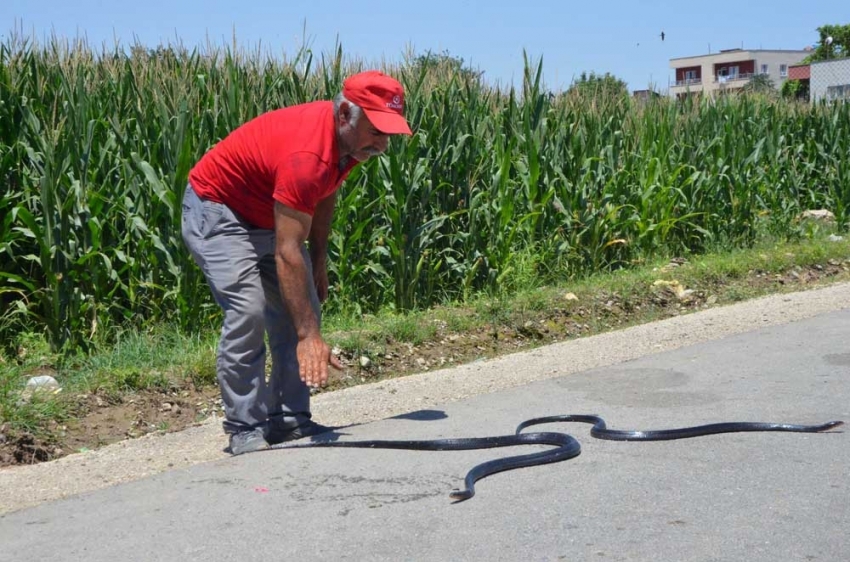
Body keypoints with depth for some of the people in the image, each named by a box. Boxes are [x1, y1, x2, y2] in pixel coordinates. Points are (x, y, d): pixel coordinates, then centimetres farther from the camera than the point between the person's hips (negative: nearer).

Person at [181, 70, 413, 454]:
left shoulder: (349, 139, -9)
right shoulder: (306, 156, -36)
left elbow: (324, 194, 12)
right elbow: (287, 253, -38)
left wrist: (320, 260, 10)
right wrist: (310, 336, -40)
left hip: (267, 216, 9)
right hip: (215, 211, -9)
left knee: (302, 310, 1)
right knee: (248, 311, -23)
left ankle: (289, 419, 6)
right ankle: (245, 428, -12)